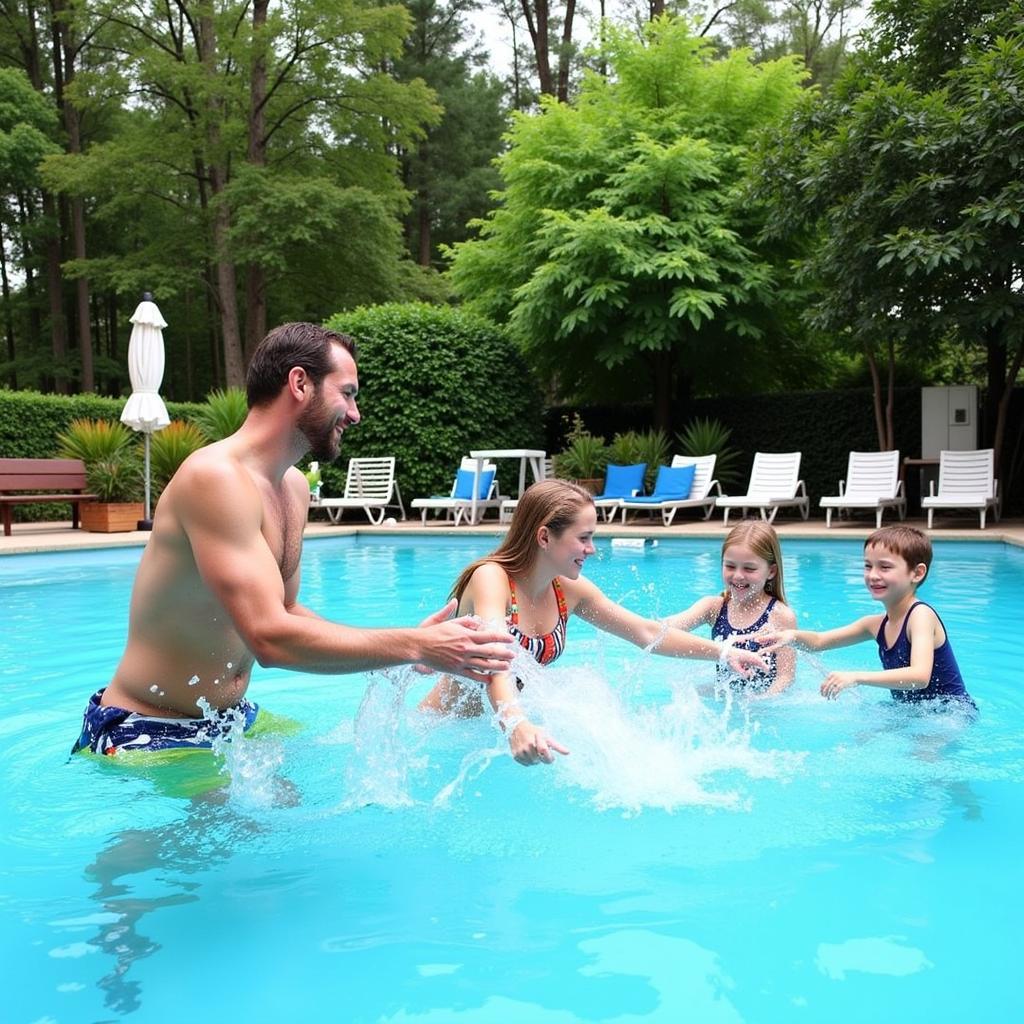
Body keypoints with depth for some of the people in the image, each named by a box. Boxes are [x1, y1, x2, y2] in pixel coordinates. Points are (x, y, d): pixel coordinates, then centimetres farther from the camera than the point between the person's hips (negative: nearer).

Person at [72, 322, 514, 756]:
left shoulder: (295, 487, 6)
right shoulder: (216, 477, -24)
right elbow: (271, 637, -31)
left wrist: (403, 647, -1)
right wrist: (415, 646, -27)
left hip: (229, 719, 8)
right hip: (148, 734, -8)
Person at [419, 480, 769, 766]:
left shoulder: (569, 589, -2)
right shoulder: (491, 578, -23)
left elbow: (647, 632, 5)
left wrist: (722, 651, -3)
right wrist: (517, 726, -59)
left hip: (497, 726, 6)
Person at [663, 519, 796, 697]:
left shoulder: (781, 616, -10)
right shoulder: (715, 606, 1)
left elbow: (785, 677, -10)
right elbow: (672, 625, -16)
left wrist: (759, 702, -26)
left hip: (766, 698, -3)